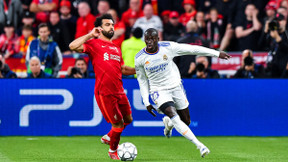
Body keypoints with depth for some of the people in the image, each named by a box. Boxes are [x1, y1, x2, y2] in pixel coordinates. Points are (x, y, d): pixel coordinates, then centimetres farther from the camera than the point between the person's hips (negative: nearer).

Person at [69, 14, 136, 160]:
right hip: (104, 92, -7)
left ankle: (108, 137, 38)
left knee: (128, 119, 14)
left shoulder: (116, 48, 18)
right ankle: (113, 151, 20)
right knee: (118, 124, -3)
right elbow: (73, 46, -20)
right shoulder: (94, 43, -4)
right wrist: (90, 35, -13)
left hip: (119, 91, 7)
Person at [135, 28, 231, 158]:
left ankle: (168, 123, 42)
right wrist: (146, 102, -1)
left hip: (175, 87, 2)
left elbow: (192, 49, -6)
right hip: (159, 91, -2)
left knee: (186, 121, 6)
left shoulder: (168, 47, -12)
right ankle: (199, 145, -25)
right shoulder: (139, 58, -10)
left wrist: (217, 53, -4)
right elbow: (142, 81, 3)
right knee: (174, 116, -24)